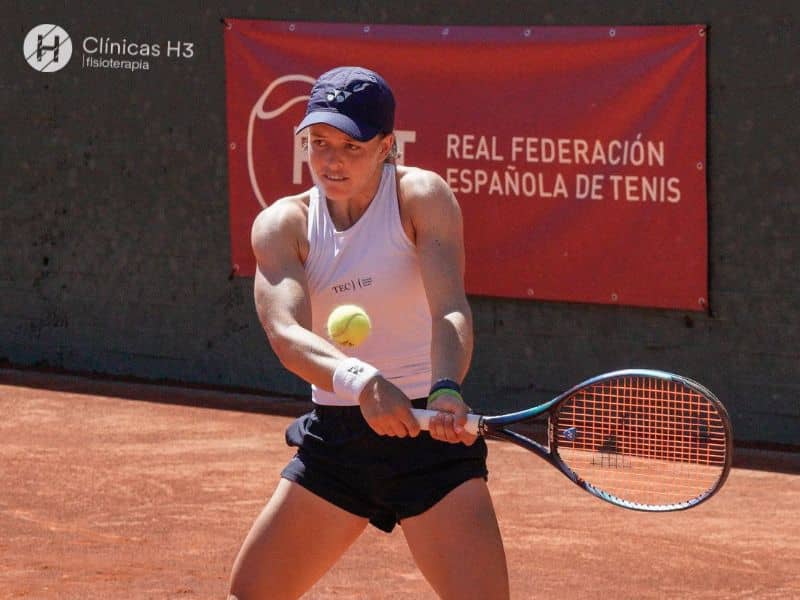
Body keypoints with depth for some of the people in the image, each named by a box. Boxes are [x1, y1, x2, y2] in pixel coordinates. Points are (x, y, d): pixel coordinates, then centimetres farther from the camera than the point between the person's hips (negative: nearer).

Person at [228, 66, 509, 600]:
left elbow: (450, 310, -25)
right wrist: (358, 380, -41)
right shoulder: (282, 225, -2)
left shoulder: (421, 197, -10)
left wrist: (446, 392, -46)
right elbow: (286, 334, -21)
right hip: (334, 436, 4)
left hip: (429, 436, -4)